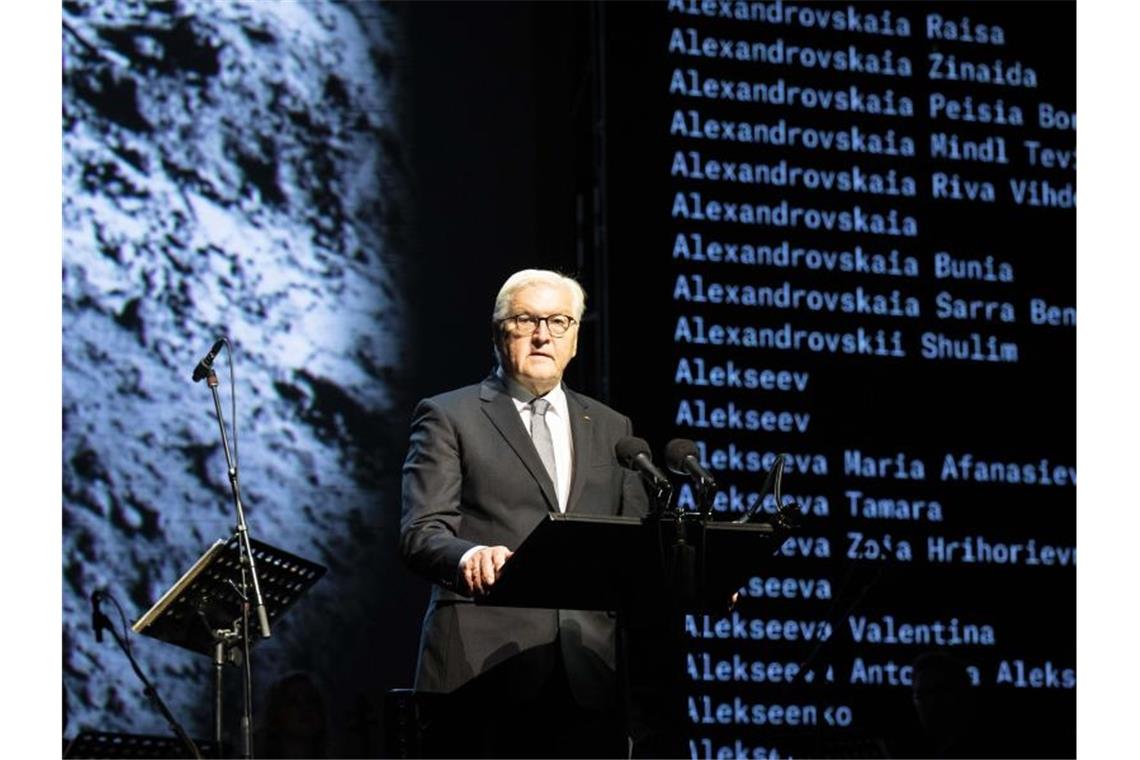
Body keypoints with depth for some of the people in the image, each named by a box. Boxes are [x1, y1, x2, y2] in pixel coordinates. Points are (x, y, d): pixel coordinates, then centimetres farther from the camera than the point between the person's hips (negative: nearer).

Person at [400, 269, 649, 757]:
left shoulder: (611, 429, 22)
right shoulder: (449, 418, 7)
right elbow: (421, 532, -4)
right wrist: (468, 556, -27)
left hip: (588, 675, 4)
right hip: (486, 670, -4)